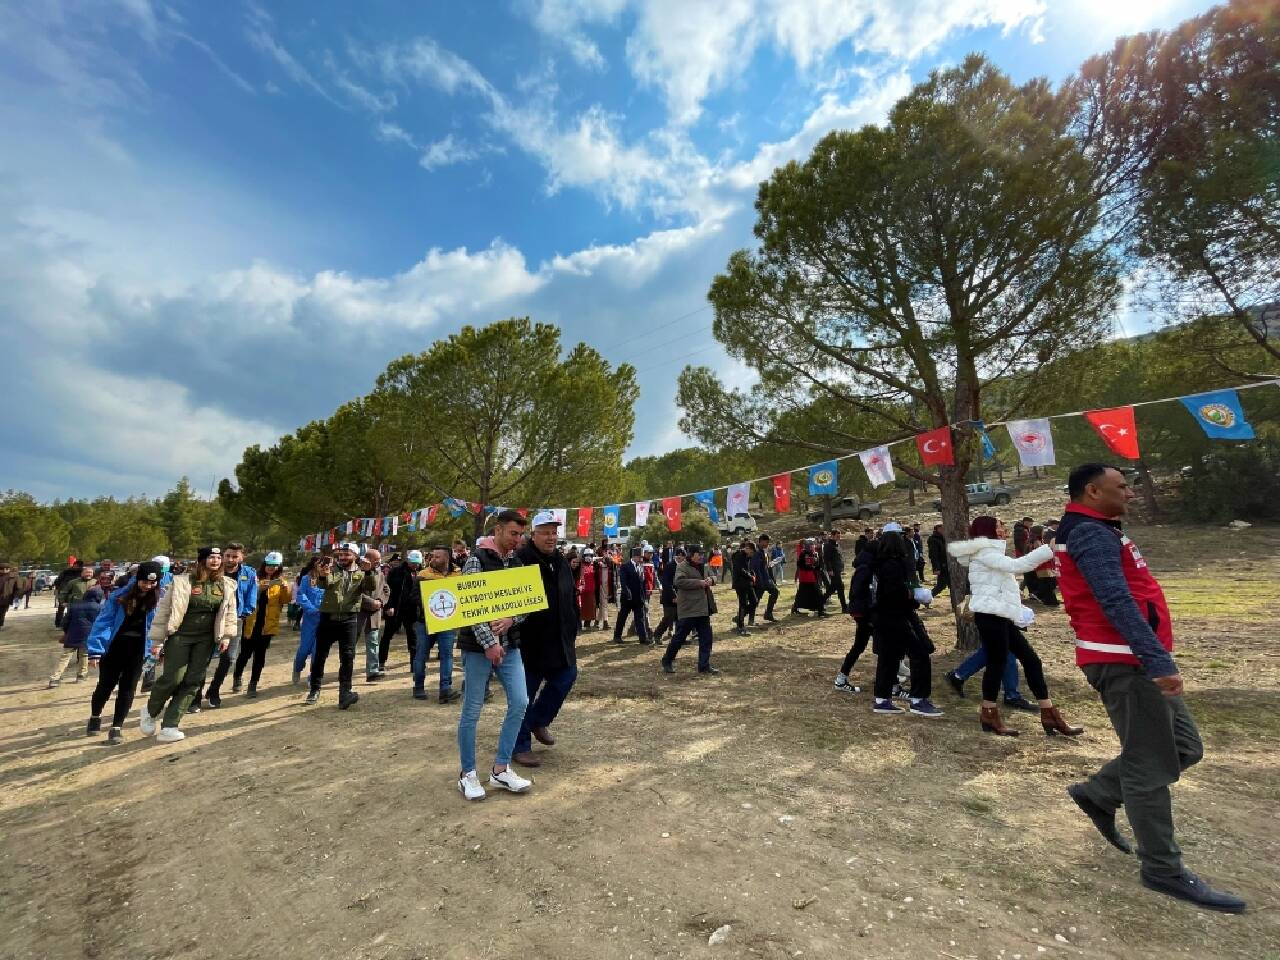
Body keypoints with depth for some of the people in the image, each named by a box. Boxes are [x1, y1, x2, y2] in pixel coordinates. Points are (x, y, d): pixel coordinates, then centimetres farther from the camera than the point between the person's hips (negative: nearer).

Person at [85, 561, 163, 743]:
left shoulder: (157, 598, -8)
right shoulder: (120, 595, -14)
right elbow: (103, 621, -13)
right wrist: (95, 650, -16)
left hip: (138, 649, 1)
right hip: (114, 646, 0)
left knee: (128, 688, 2)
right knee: (106, 685, 13)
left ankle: (117, 727, 14)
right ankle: (95, 717, 42)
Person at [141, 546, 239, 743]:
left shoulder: (226, 585, 2)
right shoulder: (183, 582, -10)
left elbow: (230, 612, 10)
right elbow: (164, 610, -5)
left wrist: (227, 635, 4)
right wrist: (157, 640, -6)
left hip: (206, 640, 4)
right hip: (180, 636, -3)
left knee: (192, 682, 1)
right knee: (173, 678, -6)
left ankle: (168, 728, 11)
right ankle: (151, 710, 27)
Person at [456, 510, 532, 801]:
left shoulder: (516, 563, 8)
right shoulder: (477, 560, -11)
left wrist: (510, 620, -12)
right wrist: (489, 643, -20)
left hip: (509, 645, 6)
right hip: (478, 646, -6)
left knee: (519, 703, 3)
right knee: (472, 710, 4)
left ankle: (500, 769, 17)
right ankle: (468, 774, 22)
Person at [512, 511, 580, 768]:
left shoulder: (561, 563, 9)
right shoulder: (520, 560, -15)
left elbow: (572, 601, 16)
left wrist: (572, 633, 16)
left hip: (559, 641, 7)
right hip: (530, 641, -7)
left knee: (567, 676, 13)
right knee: (525, 694, 4)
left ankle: (538, 721, 36)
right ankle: (520, 746, 22)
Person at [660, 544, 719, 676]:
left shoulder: (704, 566, 14)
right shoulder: (682, 567, -11)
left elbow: (713, 577, 23)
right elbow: (679, 581, -26)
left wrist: (711, 580, -3)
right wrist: (699, 582, -25)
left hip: (703, 608, 8)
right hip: (688, 609, -7)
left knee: (706, 638, 8)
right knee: (679, 636, 4)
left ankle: (704, 666, 18)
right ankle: (667, 661, 23)